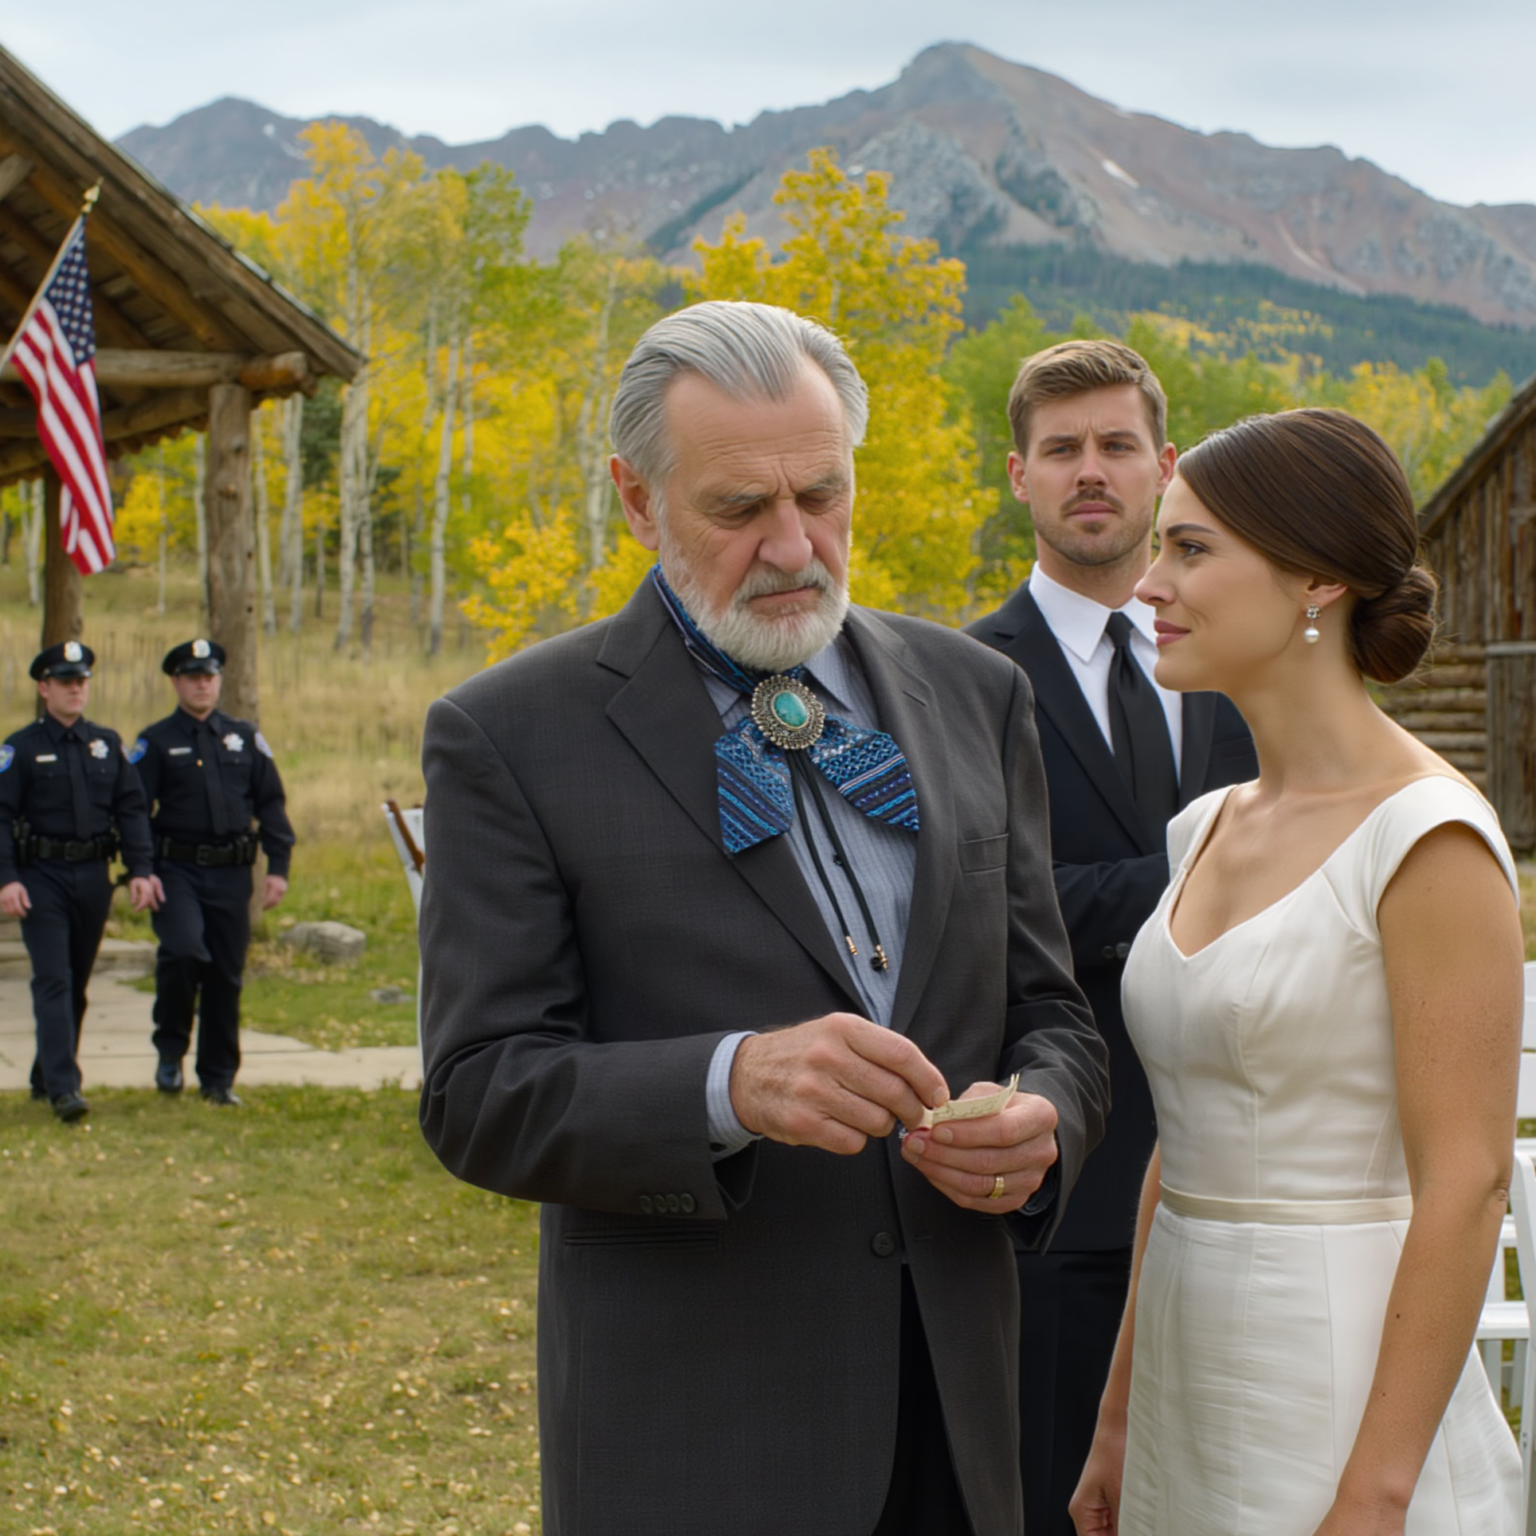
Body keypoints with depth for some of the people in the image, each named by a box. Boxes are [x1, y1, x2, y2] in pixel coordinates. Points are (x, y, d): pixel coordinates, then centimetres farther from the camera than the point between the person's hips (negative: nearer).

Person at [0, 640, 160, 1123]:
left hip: (93, 878, 4)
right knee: (54, 982, -12)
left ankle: (45, 1077, 27)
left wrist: (140, 870, -2)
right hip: (42, 878, -4)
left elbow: (131, 809, 8)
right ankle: (63, 1087, -17)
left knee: (77, 983, 12)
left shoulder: (108, 744, 10)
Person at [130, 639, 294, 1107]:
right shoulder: (156, 742, 4)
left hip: (232, 874, 3)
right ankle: (170, 1049, -2)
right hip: (178, 870, -3)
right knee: (183, 949, -24)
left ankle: (218, 1078, 15)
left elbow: (271, 803, 11)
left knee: (226, 975, 4)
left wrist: (279, 867, 2)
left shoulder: (245, 738, 12)